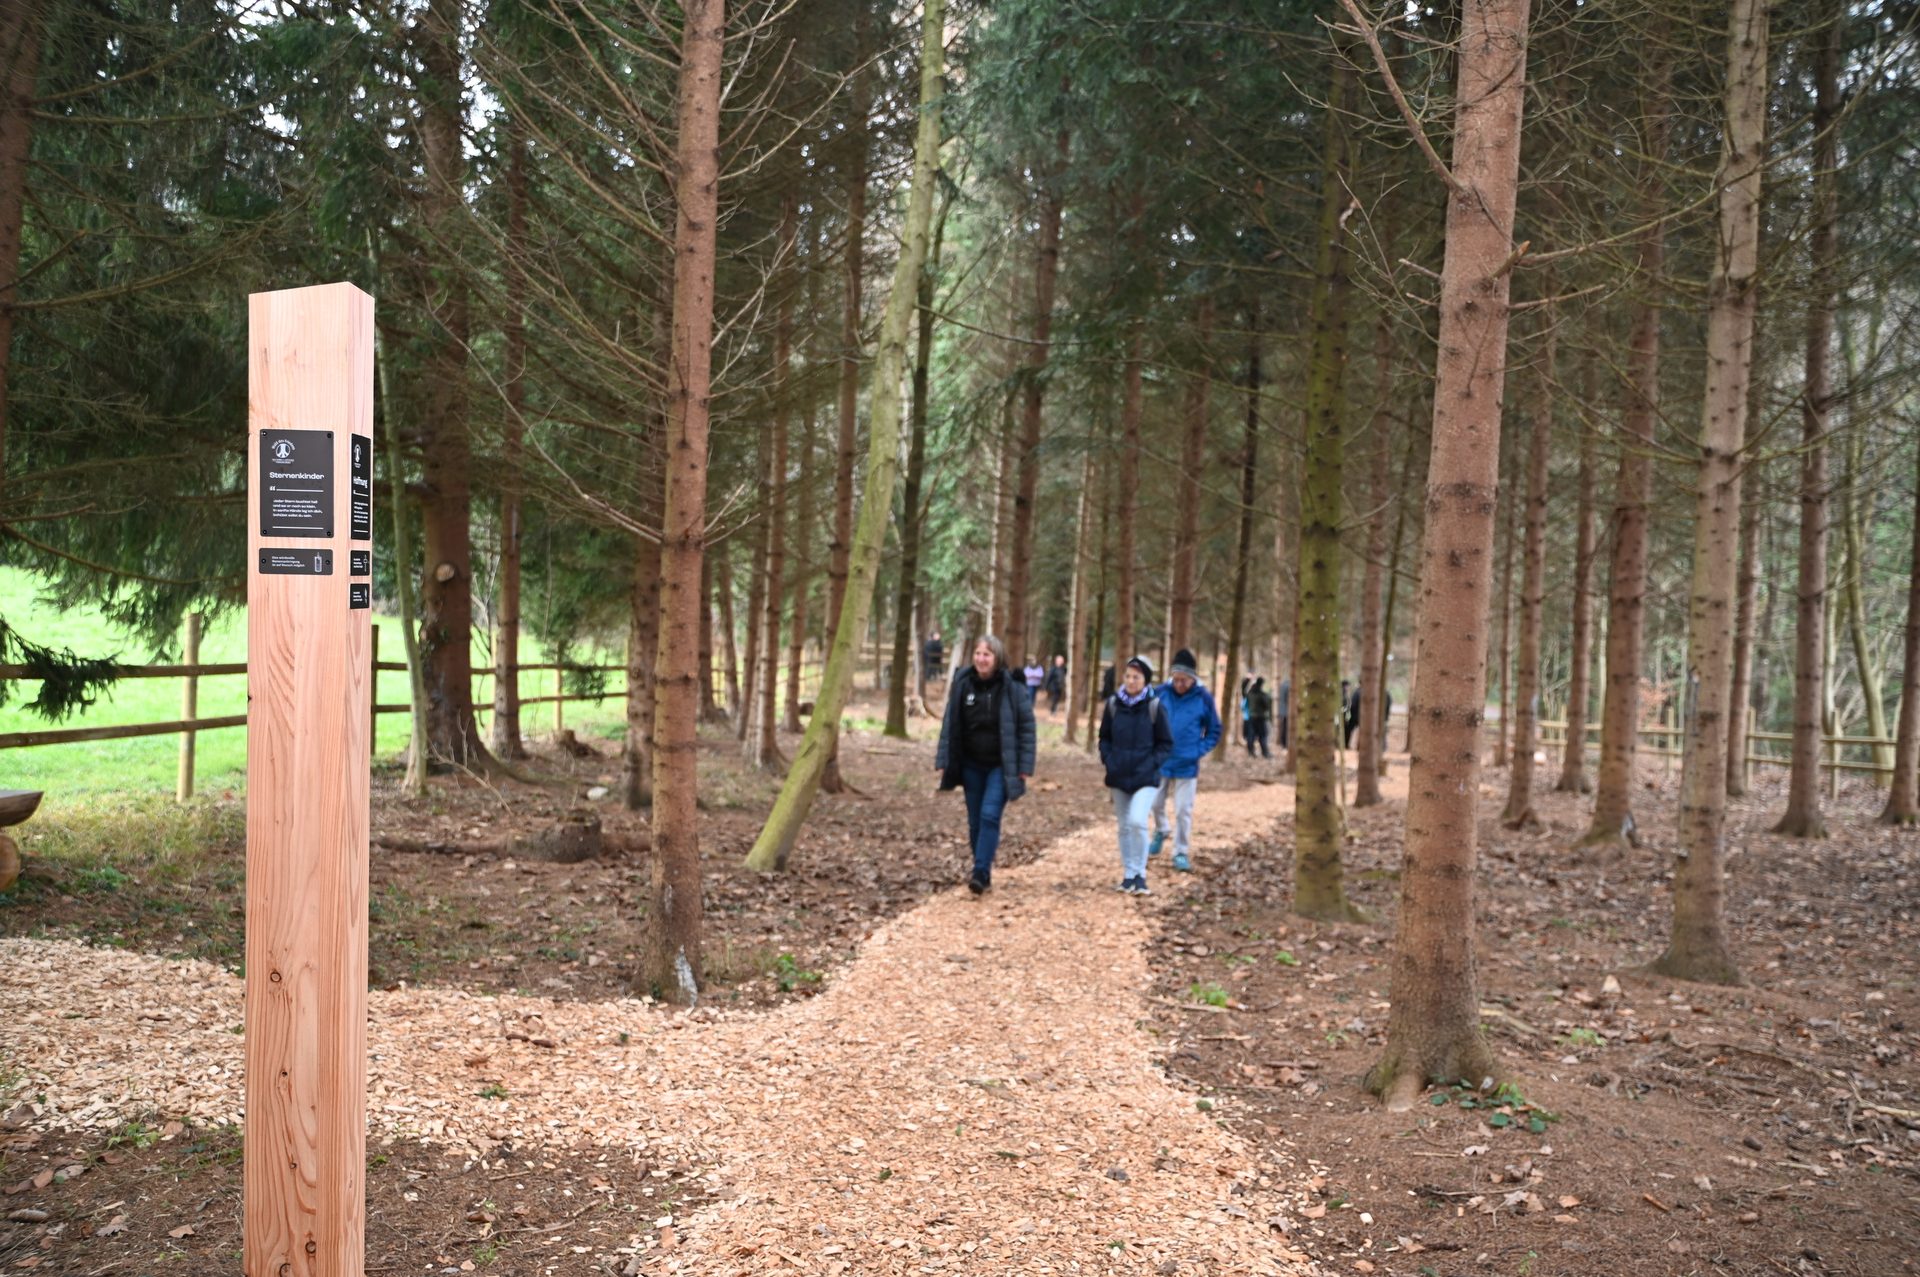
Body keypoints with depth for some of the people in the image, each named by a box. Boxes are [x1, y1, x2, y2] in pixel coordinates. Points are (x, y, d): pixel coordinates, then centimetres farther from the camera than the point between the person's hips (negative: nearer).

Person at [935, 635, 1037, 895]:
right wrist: (943, 761, 1)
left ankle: (980, 872, -12)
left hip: (1000, 766, -4)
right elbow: (950, 725, 4)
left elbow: (1026, 727, -6)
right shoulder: (963, 684, -1)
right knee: (975, 820, 10)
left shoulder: (1012, 688, -9)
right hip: (971, 765, 4)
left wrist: (1024, 767, -10)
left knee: (989, 816, -15)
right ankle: (982, 872, 23)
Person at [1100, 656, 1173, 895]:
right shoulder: (1113, 703, -1)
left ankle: (1139, 874, -3)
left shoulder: (1154, 706, -8)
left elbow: (1166, 743, 0)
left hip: (1145, 778, -4)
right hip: (1119, 776, 4)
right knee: (1124, 826, 11)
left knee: (1137, 821, -19)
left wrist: (1153, 764, -12)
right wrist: (1108, 759, -2)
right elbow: (1104, 737, 12)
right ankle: (1128, 874, 25)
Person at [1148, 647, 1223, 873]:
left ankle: (1181, 853, 16)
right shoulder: (1161, 693, -8)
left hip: (1187, 766, -2)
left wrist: (1199, 751, -8)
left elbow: (1214, 731, 2)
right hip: (1159, 762, 2)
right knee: (1155, 803, 12)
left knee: (1183, 811, 2)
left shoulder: (1203, 698, -10)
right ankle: (1160, 832, 42)